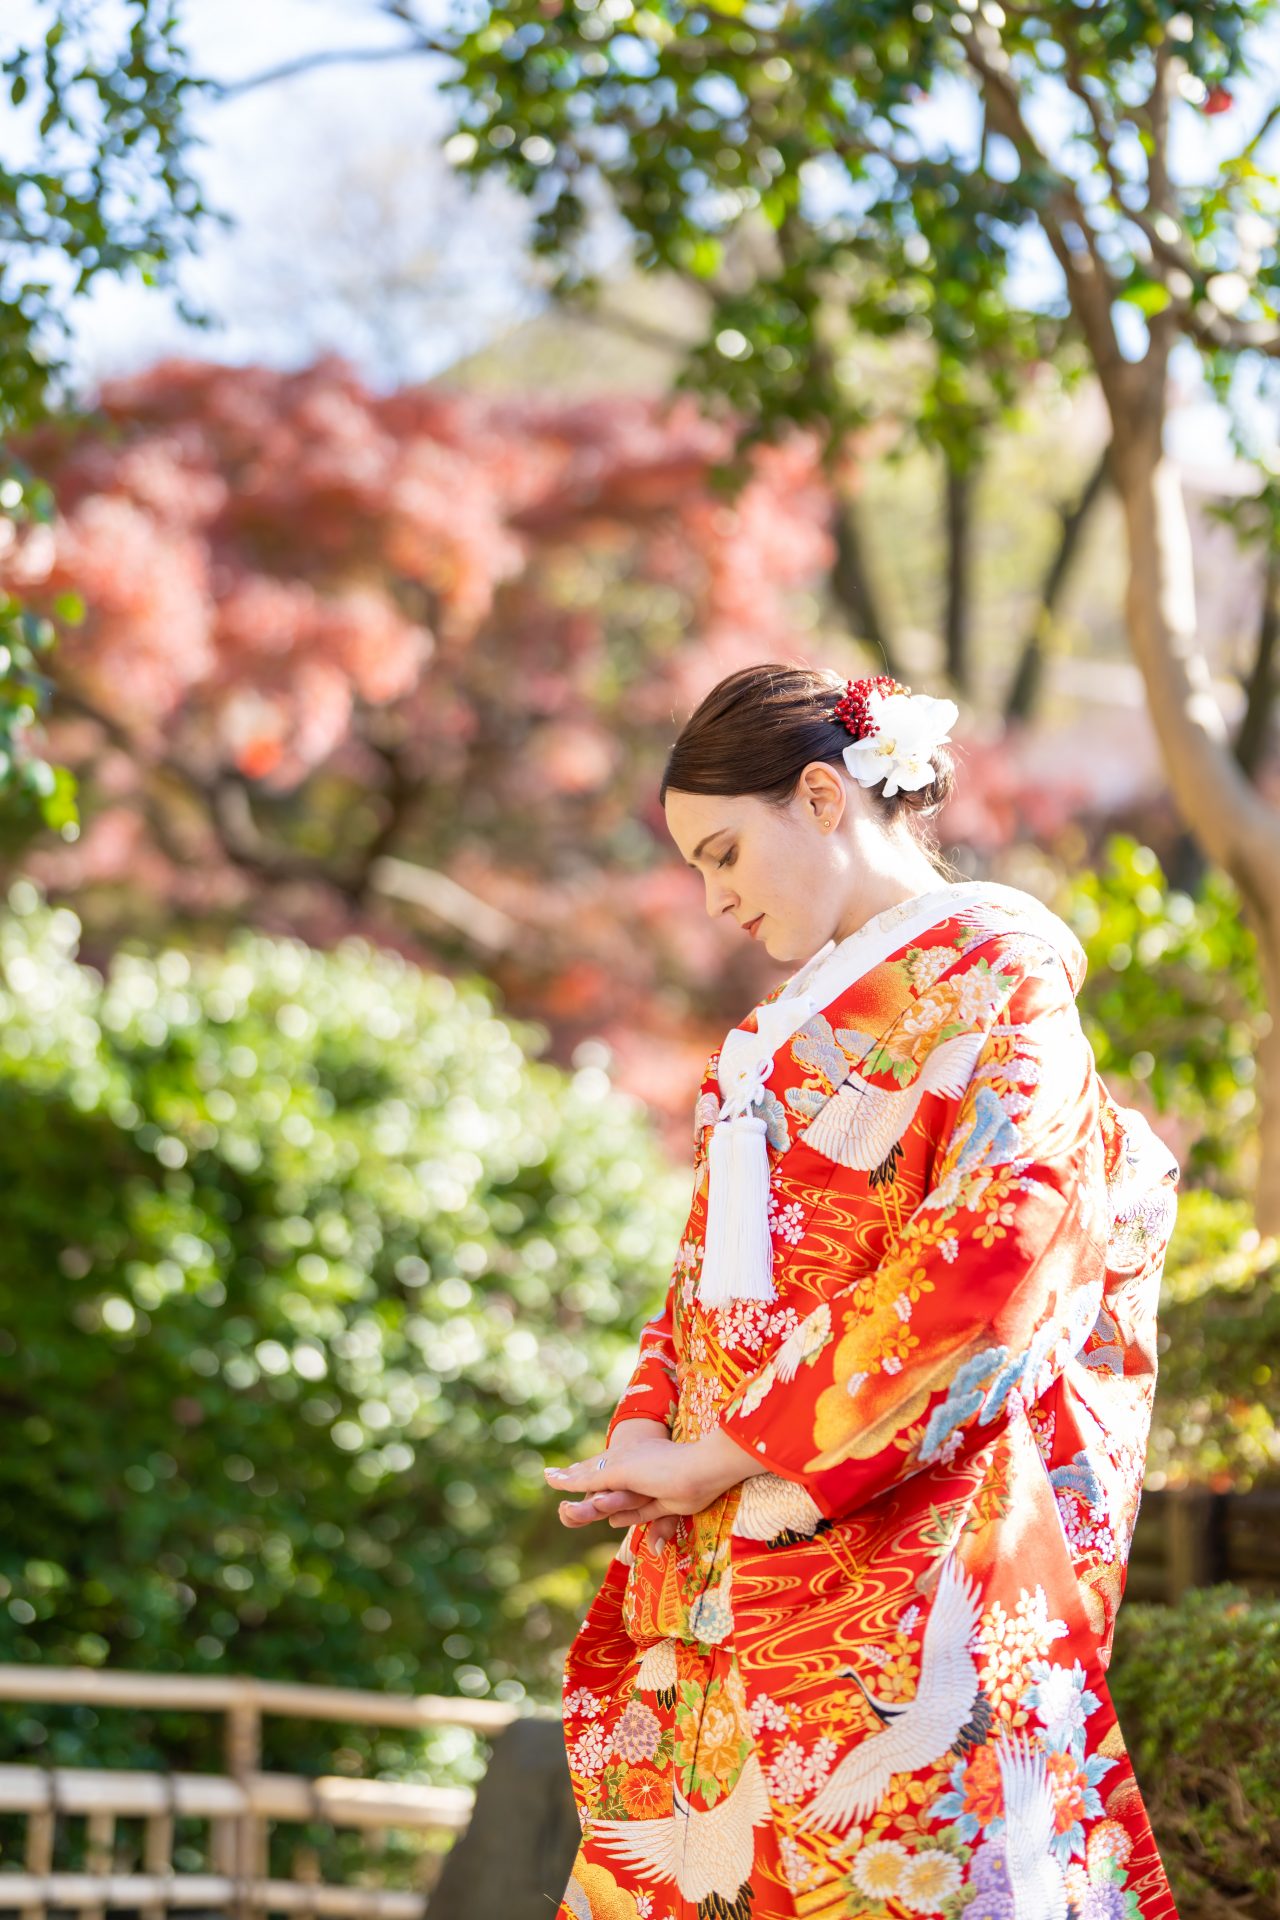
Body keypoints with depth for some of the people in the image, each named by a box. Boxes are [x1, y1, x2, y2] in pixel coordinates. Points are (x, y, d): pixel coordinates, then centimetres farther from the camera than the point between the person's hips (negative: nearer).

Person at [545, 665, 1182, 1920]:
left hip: (894, 1547, -7)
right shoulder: (785, 1030, 23)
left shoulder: (999, 979, -2)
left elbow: (983, 1267, -15)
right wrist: (647, 1435, 0)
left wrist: (726, 1453, -14)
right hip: (714, 1573, 7)